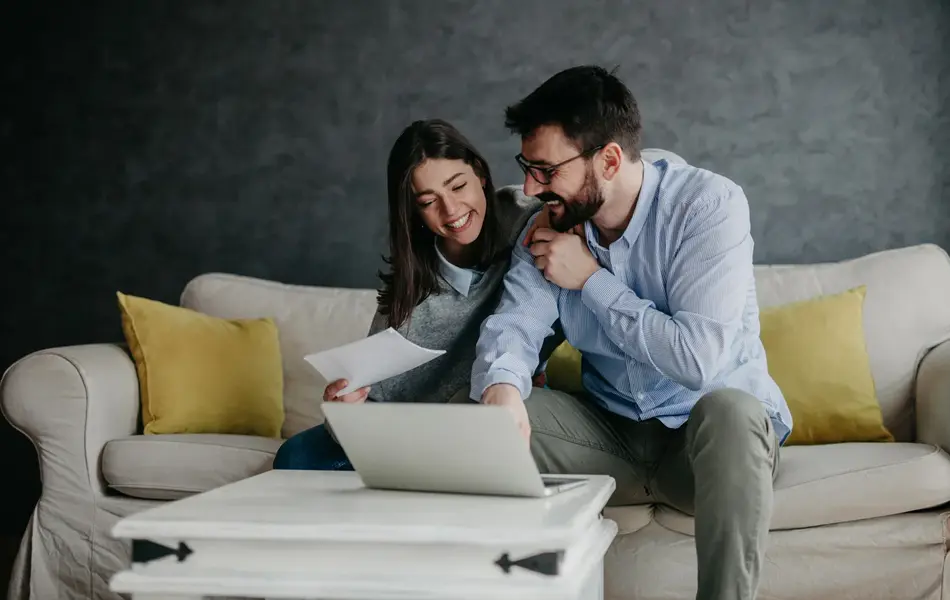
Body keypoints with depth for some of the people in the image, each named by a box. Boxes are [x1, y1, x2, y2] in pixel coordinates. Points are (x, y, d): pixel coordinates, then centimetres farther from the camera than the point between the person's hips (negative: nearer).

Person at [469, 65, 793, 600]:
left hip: (712, 433, -4)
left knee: (728, 408, -38)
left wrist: (591, 279, -20)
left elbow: (698, 359, -28)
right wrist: (501, 386, -37)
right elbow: (514, 326, -13)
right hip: (615, 432, 5)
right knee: (489, 413, -17)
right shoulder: (550, 227, -1)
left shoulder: (709, 204, -19)